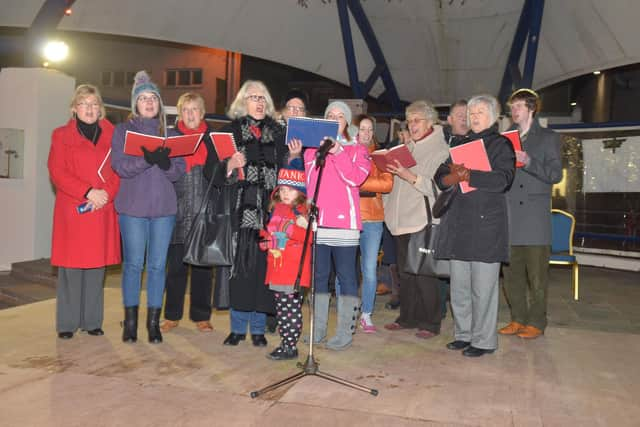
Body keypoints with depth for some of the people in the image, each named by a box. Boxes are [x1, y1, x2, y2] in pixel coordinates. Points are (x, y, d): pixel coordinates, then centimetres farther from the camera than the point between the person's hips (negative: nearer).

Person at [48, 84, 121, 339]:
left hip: (102, 212, 2)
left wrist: (105, 194, -12)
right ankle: (67, 323, 10)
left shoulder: (111, 135, 13)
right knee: (71, 267, 0)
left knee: (97, 267, 5)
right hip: (72, 211, -2)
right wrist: (88, 192, -14)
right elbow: (57, 172, -3)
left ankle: (92, 321, 15)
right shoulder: (62, 135, 7)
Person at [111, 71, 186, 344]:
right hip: (133, 207, -2)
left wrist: (166, 163, -16)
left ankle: (154, 321, 11)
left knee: (158, 265, 3)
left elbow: (180, 170, 5)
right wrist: (146, 160, -23)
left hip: (164, 208, 2)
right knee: (133, 264, 1)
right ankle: (130, 321, 13)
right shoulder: (123, 130, 7)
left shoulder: (169, 132, 13)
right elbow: (120, 166, -7)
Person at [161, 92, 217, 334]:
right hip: (178, 209, 0)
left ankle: (201, 316, 15)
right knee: (176, 264, 2)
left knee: (203, 265, 5)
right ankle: (172, 316, 14)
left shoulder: (213, 138, 10)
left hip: (204, 210, 0)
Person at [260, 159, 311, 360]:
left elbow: (308, 238, -18)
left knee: (292, 308, -4)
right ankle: (286, 343, 24)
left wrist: (303, 228, -35)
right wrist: (266, 238, 9)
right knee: (281, 308, 14)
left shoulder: (303, 212, -8)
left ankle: (290, 346, 5)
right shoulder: (277, 209, 14)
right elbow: (270, 231, 28)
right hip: (277, 267, 8)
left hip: (294, 270, -8)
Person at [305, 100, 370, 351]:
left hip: (344, 220, -3)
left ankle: (345, 332, 2)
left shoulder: (357, 149, 9)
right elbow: (307, 180, 18)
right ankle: (318, 329, 16)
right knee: (318, 275, 7)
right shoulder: (313, 148, 17)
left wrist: (336, 152, -14)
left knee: (346, 276, -2)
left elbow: (356, 178, -9)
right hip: (316, 220, 3)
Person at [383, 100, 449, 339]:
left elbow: (439, 187, -16)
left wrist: (410, 176, -23)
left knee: (424, 274, -5)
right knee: (405, 273, 12)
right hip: (402, 219, 7)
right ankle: (408, 318, 24)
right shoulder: (408, 148, 19)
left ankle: (430, 323, 7)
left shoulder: (440, 150, -4)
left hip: (424, 220, -7)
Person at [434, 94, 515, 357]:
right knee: (459, 286, 9)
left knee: (482, 287, -3)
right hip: (458, 222, 6)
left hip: (486, 222, -5)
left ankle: (484, 340, 8)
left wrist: (468, 176, -19)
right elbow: (440, 177, 11)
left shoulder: (501, 144, 4)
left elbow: (503, 179, -12)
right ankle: (463, 334, 21)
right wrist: (454, 177, -11)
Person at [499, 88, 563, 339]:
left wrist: (528, 162, -16)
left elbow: (555, 174, -3)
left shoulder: (548, 138, 7)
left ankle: (536, 322, 9)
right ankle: (518, 319, 17)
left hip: (535, 215, -4)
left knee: (536, 273, -1)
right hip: (509, 214, 4)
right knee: (511, 271, 6)